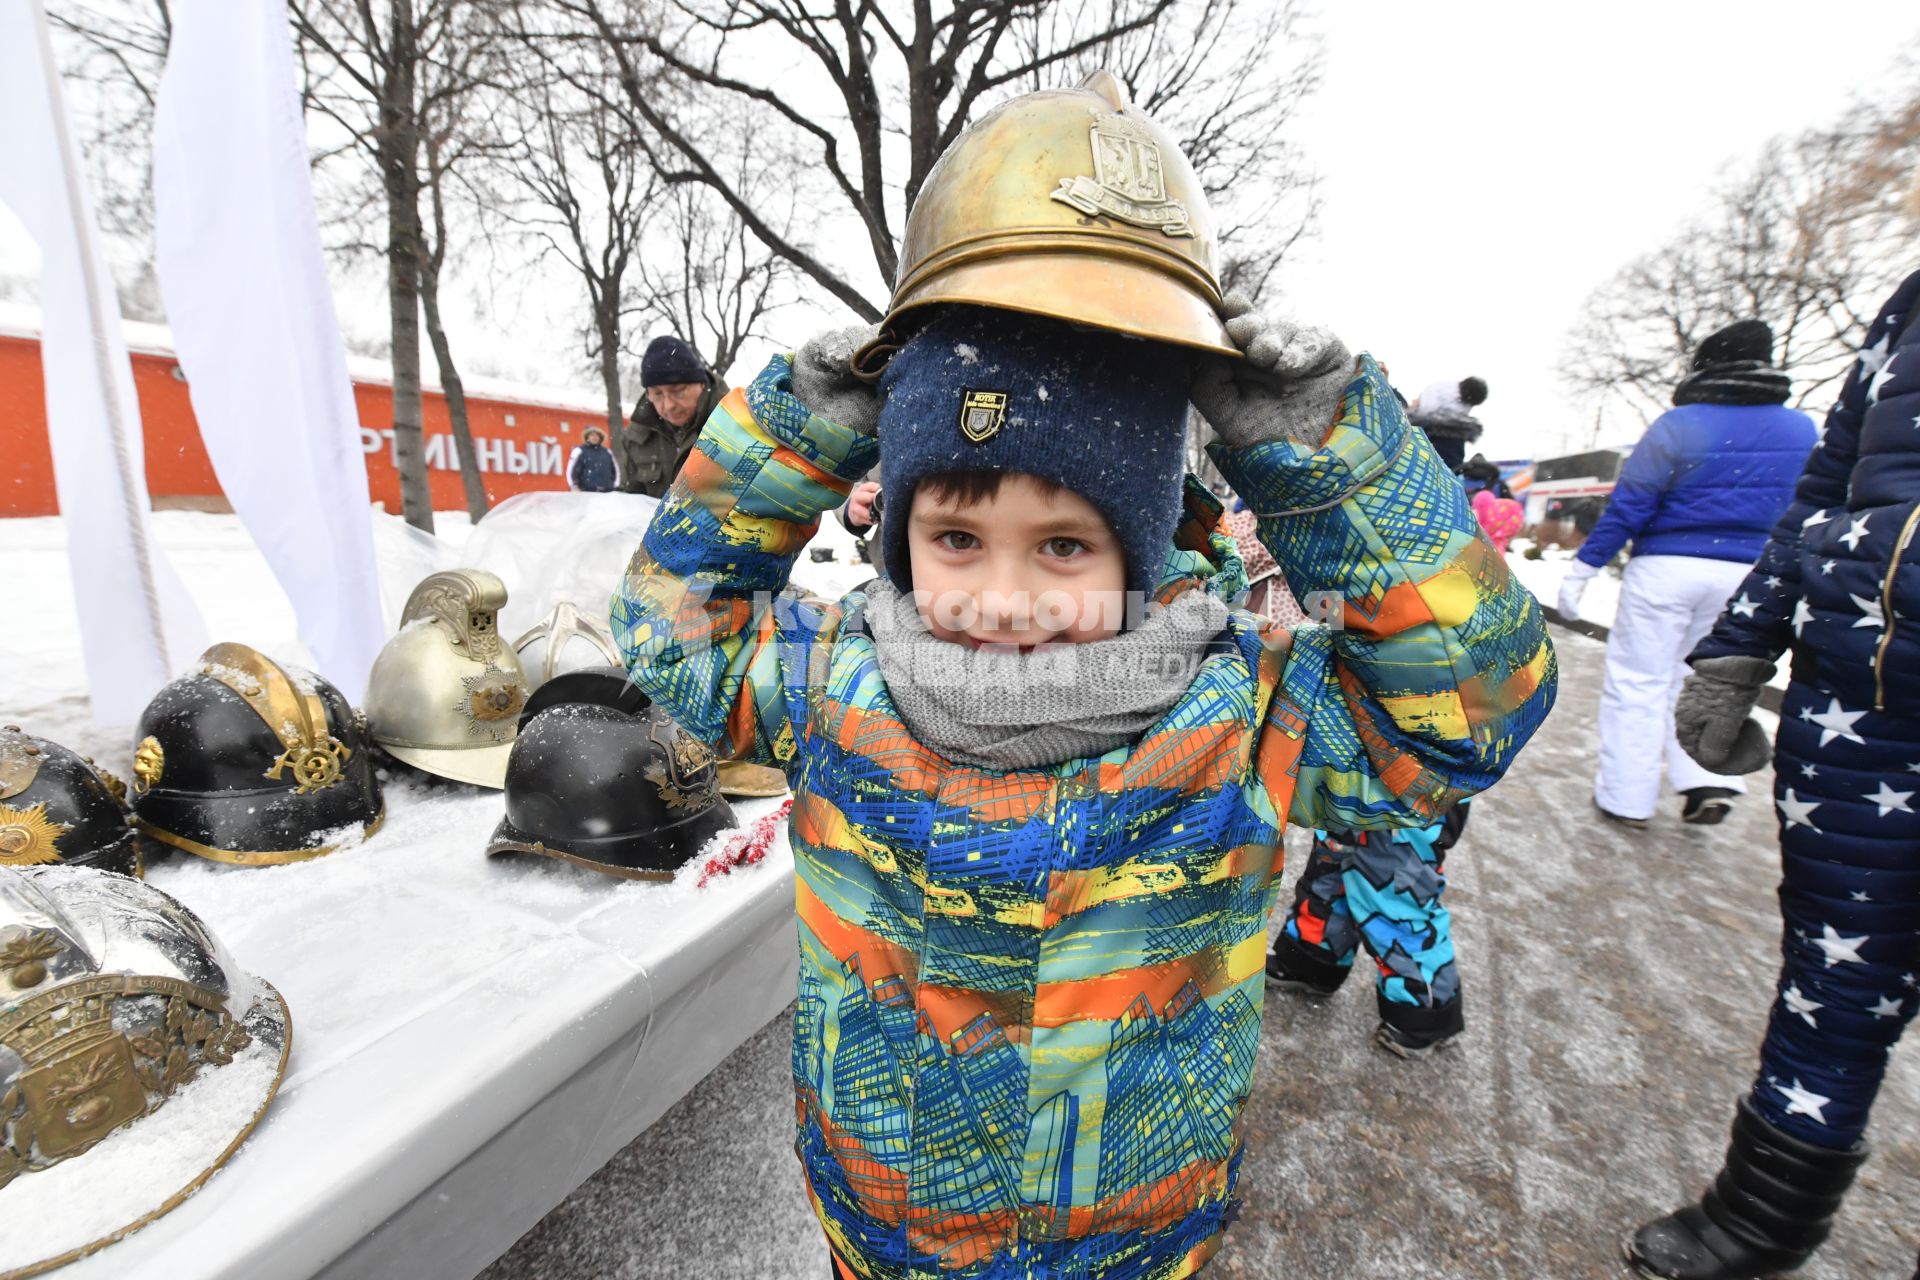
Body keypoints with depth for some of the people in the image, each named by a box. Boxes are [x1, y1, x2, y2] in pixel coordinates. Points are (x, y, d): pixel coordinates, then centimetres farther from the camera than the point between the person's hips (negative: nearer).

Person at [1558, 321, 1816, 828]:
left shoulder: (1677, 426, -10)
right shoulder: (1801, 430, 7)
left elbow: (1627, 507, -13)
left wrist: (1581, 570, -9)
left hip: (1666, 570, -5)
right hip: (1745, 576, 5)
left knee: (1637, 683, 3)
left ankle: (1626, 799, 8)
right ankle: (1709, 782, 12)